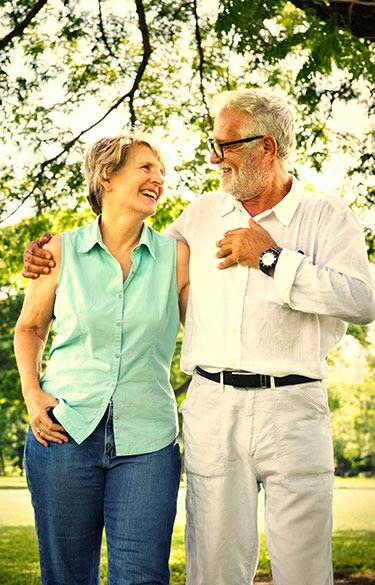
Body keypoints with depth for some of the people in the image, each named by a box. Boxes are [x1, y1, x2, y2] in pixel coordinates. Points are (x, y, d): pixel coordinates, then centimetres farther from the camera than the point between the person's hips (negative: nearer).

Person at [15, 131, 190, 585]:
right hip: (65, 432, 0)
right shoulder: (62, 252, 3)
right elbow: (29, 328, 14)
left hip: (146, 442, 0)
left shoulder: (176, 256, 5)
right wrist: (32, 393, 2)